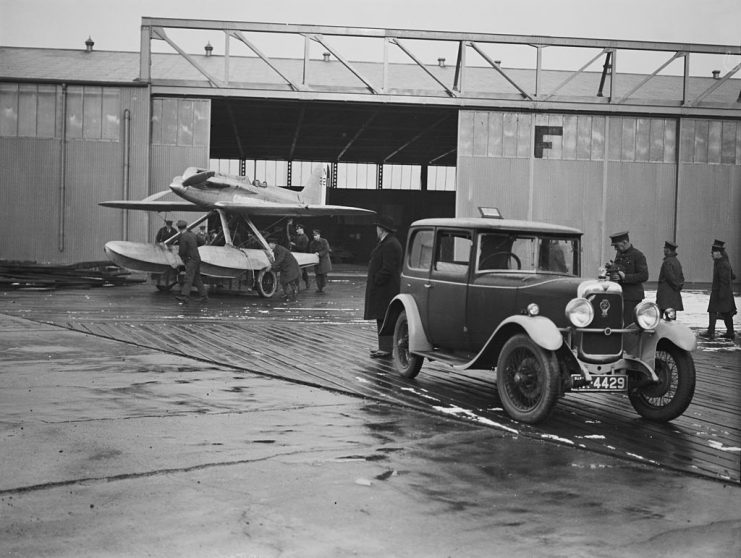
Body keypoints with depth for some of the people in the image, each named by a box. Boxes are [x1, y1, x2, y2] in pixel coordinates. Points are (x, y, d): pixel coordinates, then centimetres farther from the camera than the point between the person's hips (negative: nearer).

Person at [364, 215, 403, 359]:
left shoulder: (390, 245, -17)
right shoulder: (386, 242, 17)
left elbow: (387, 269, -22)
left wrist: (375, 281, -17)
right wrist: (371, 281, 15)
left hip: (385, 288, -11)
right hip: (382, 289, 11)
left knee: (384, 318, -8)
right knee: (382, 318, 13)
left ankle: (386, 349, -6)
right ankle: (384, 347, 18)